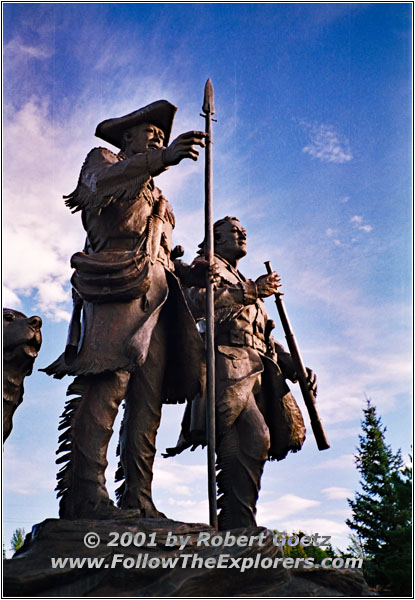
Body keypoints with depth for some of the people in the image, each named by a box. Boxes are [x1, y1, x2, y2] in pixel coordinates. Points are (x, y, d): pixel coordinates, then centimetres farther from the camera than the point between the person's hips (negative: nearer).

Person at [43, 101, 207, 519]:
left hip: (155, 296, 7)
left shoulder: (156, 200, 37)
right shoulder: (103, 160, 19)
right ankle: (87, 494, -26)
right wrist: (162, 157, -20)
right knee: (108, 381, -23)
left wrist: (190, 269, 10)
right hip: (116, 283, -7)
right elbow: (103, 183, -8)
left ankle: (137, 500, -7)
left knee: (148, 398, -5)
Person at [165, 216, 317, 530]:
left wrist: (294, 366, 16)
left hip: (258, 372, 7)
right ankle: (239, 528, -24)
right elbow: (198, 302, -7)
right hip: (226, 364, -7)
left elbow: (266, 337, 31)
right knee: (253, 437, -24)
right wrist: (251, 290, -4)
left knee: (251, 442, -6)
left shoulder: (250, 287, 38)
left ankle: (234, 530, -4)